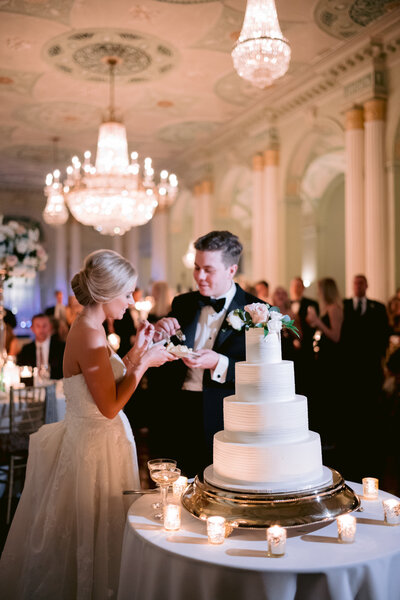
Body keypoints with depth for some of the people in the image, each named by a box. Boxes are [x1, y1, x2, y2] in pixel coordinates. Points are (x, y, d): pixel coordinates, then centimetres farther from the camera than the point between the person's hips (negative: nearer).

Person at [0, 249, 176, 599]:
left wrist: (136, 352, 6)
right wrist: (144, 362, -16)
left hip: (93, 439, 10)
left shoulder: (88, 328, 6)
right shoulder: (91, 337, -24)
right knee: (95, 534, 8)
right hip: (96, 447, -10)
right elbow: (110, 405, -22)